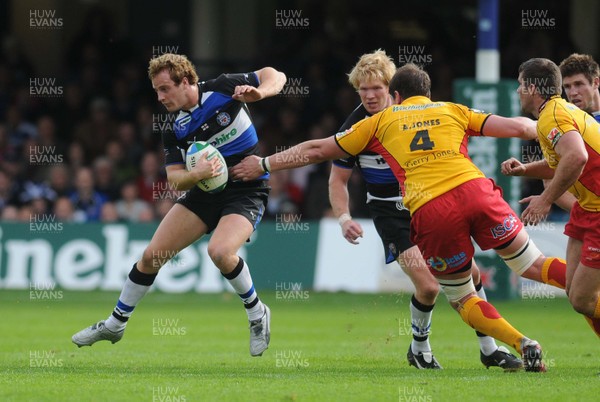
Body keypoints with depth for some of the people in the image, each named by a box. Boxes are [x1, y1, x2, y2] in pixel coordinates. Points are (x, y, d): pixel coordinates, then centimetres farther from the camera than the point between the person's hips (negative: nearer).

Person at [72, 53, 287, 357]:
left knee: (220, 251, -32)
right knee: (152, 254, 1)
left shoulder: (222, 89, -14)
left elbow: (275, 75, -6)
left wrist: (259, 92, -29)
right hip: (204, 192, 5)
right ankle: (115, 324, 20)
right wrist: (197, 174, -27)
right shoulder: (175, 130, -3)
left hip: (246, 192, -5)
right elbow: (175, 179, -4)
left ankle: (257, 314, -6)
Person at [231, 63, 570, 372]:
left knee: (462, 298, 16)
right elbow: (518, 127, 20)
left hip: (430, 213, -1)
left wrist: (264, 164, 39)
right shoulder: (453, 111, 25)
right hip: (475, 191, 1)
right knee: (533, 265, 10)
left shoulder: (383, 120, 24)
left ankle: (523, 345, -3)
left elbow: (318, 150, 29)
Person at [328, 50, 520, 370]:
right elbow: (338, 179, -5)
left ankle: (489, 349, 17)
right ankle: (419, 349, 10)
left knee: (470, 273, 1)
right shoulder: (354, 128, -14)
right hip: (391, 212, -4)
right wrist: (344, 218, -20)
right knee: (428, 286, -17)